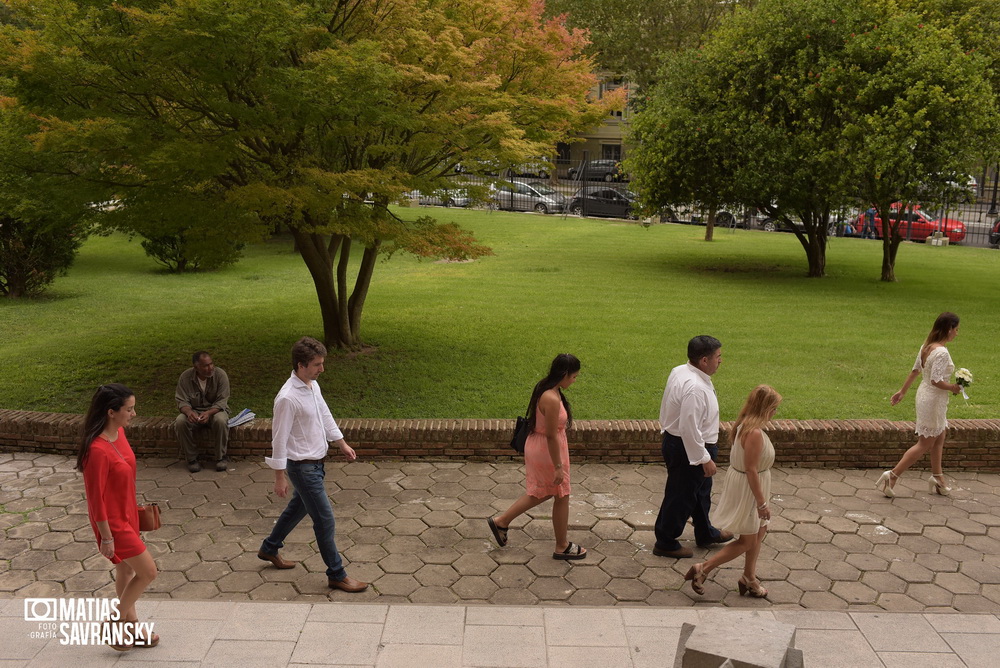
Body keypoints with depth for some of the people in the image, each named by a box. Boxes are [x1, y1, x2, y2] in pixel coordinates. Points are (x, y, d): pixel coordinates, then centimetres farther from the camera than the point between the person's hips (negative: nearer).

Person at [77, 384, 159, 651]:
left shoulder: (119, 433, -3)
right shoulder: (98, 450, -30)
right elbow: (96, 497, -23)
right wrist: (106, 537, -17)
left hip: (127, 514, 9)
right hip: (114, 521, -8)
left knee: (126, 570, 21)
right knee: (148, 572, 0)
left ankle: (131, 627, 37)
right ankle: (115, 625, 19)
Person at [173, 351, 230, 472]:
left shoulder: (220, 375, -13)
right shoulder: (185, 377, -9)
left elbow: (222, 401, -14)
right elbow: (182, 401, -9)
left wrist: (209, 413, -34)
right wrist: (189, 412, -33)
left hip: (215, 410, -1)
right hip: (194, 411, 1)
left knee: (221, 421, -36)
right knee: (180, 422, -30)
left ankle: (221, 457, -17)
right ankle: (191, 458, -14)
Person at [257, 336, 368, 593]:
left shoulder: (313, 386, 2)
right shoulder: (288, 398, -25)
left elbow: (325, 416, 16)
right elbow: (279, 439, -21)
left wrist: (342, 444, 20)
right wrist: (280, 477, -17)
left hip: (315, 462, 9)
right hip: (302, 466, -9)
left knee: (298, 508, 26)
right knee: (324, 520, -2)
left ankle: (269, 549, 47)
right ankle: (336, 575, 11)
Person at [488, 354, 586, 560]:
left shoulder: (545, 387, 0)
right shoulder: (552, 399, -30)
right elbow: (551, 435, -26)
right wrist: (558, 466, -18)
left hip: (537, 446, 9)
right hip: (547, 451, -9)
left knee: (541, 492, 25)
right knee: (561, 496, 10)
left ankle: (501, 521, 31)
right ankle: (562, 547, 28)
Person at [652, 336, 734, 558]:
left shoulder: (680, 372, 0)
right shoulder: (695, 388, -31)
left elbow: (667, 408, 12)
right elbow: (689, 429, -31)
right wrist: (705, 459, -22)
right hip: (687, 448, -11)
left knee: (700, 491, 27)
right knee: (681, 497, 7)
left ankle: (705, 534, 46)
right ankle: (665, 543, 24)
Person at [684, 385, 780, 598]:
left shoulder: (744, 425, 2)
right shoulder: (755, 433, -28)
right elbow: (751, 470, -27)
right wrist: (762, 503, -20)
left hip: (739, 479, 10)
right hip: (747, 489, -10)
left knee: (759, 531, 22)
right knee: (747, 541, 5)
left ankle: (749, 578, 35)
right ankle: (702, 569, 8)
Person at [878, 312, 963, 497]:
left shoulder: (926, 346, 3)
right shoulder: (942, 352, -24)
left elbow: (915, 371, 11)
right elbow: (936, 381, -27)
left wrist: (902, 391, 17)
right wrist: (953, 387, -10)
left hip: (925, 395, 9)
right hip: (933, 400, -9)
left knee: (939, 439, 21)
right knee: (924, 444, 2)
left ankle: (937, 478, 33)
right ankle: (892, 475, 2)